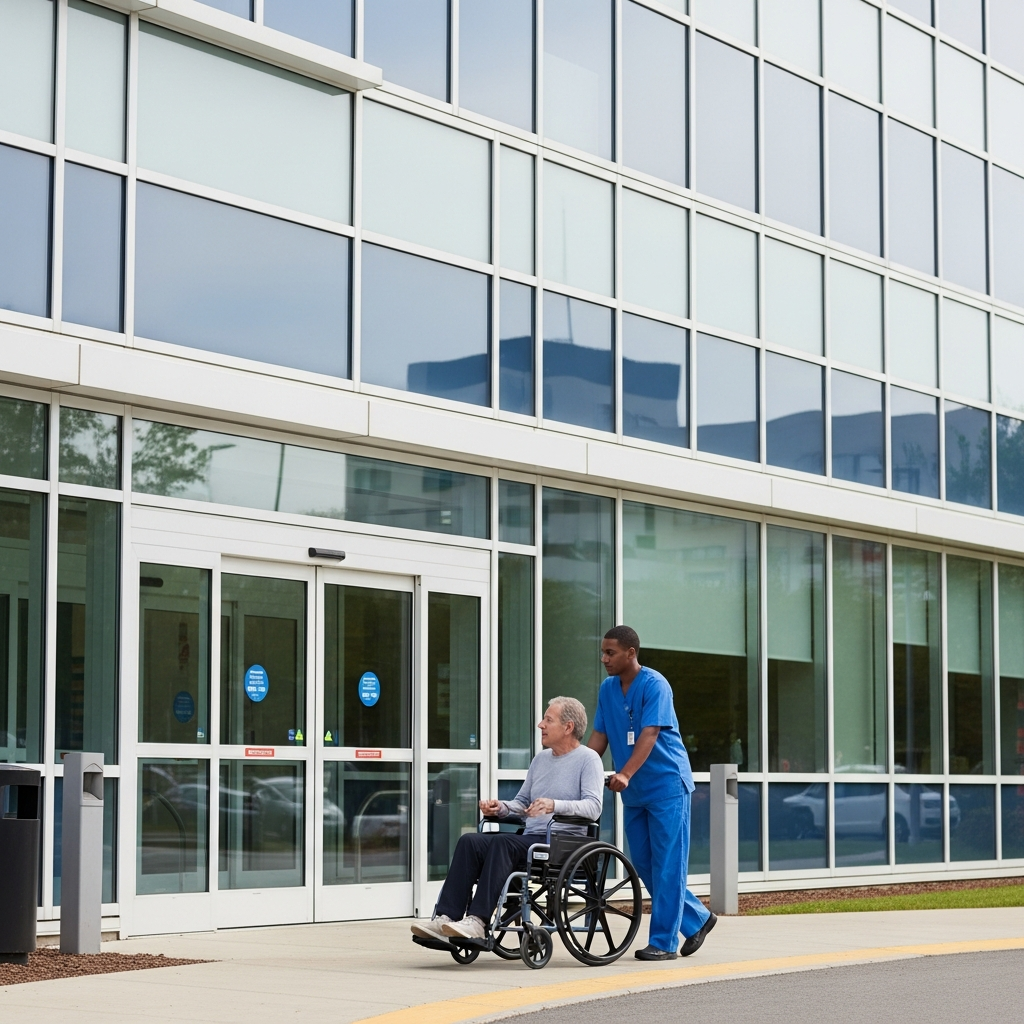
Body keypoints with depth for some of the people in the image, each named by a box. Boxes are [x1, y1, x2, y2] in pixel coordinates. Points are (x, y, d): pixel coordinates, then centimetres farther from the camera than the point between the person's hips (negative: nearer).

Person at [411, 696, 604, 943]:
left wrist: (555, 805, -30)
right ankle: (445, 919, -28)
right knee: (470, 841, -17)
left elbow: (593, 806, -15)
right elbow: (521, 803, 27)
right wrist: (501, 807, 5)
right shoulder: (541, 758, 23)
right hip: (531, 839, 7)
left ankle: (477, 921, -39)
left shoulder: (588, 759, -1)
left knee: (502, 842, -33)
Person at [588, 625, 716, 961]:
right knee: (643, 864, 8)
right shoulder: (607, 689, 8)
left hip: (667, 785, -8)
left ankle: (663, 942, -1)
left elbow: (649, 735, -24)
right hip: (634, 792, 8)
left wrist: (625, 774, -35)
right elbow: (599, 735, 9)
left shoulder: (654, 685, -14)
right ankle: (697, 918, 22)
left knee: (666, 864, -4)